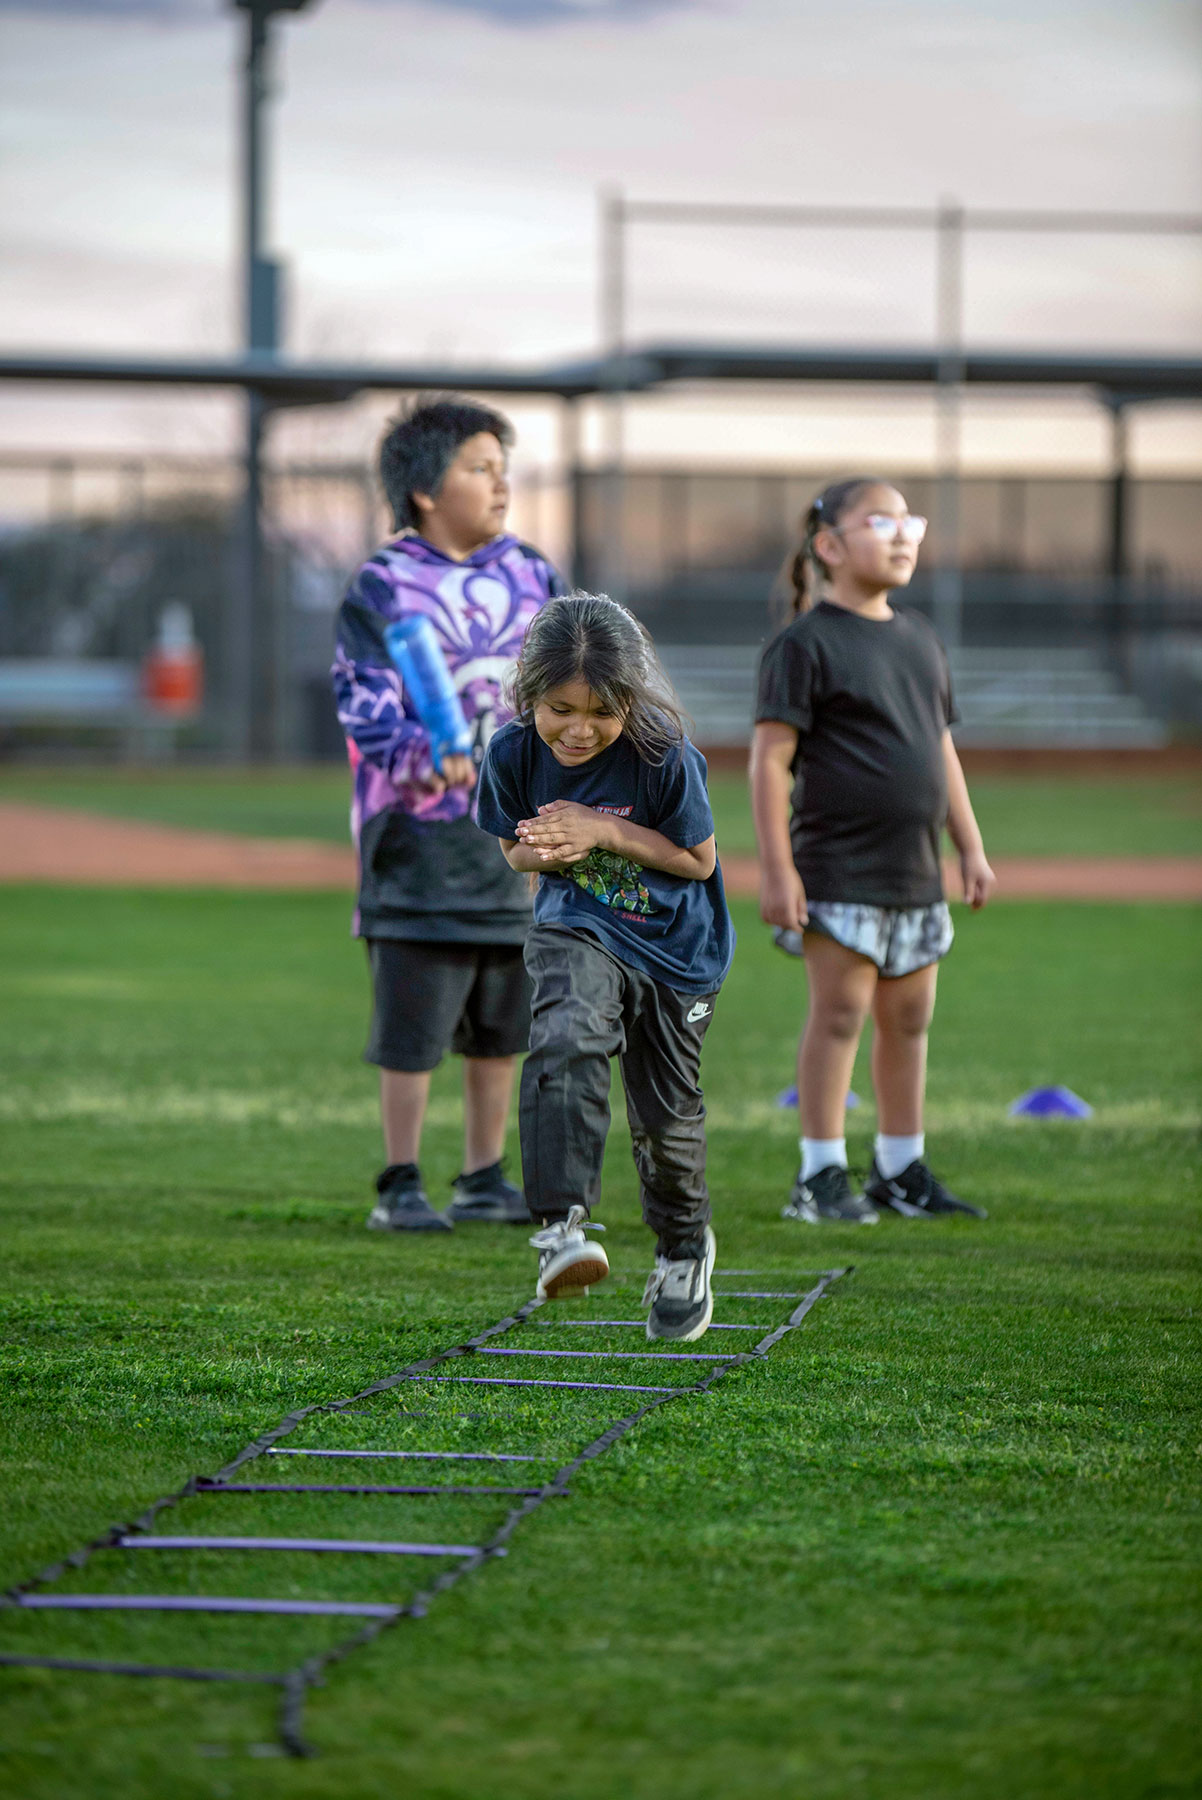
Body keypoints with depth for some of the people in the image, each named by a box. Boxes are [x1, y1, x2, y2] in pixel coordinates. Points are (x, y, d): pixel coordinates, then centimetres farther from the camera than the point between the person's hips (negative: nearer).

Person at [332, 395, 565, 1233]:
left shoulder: (536, 578, 10)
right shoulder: (381, 588, -5)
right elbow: (367, 707, -13)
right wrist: (424, 757, -30)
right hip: (421, 838, -5)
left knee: (502, 1027, 12)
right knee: (413, 1024, -4)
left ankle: (485, 1179, 23)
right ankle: (401, 1187, 6)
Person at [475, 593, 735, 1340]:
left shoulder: (664, 758, -24)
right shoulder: (515, 753, -15)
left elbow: (699, 860, -14)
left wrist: (604, 832, -26)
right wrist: (545, 852, -22)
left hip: (675, 946, -1)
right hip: (578, 928, 1)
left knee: (667, 1116, 11)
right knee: (567, 1042, -32)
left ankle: (685, 1249, 39)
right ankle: (562, 1224, -36)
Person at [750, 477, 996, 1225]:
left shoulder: (920, 640, 14)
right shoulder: (807, 644, -9)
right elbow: (771, 758, -12)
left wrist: (971, 848, 18)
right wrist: (776, 868, -17)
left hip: (916, 872, 7)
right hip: (840, 871, -7)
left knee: (909, 1017, 10)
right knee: (840, 1012, -6)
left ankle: (903, 1169, 18)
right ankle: (822, 1175, 0)